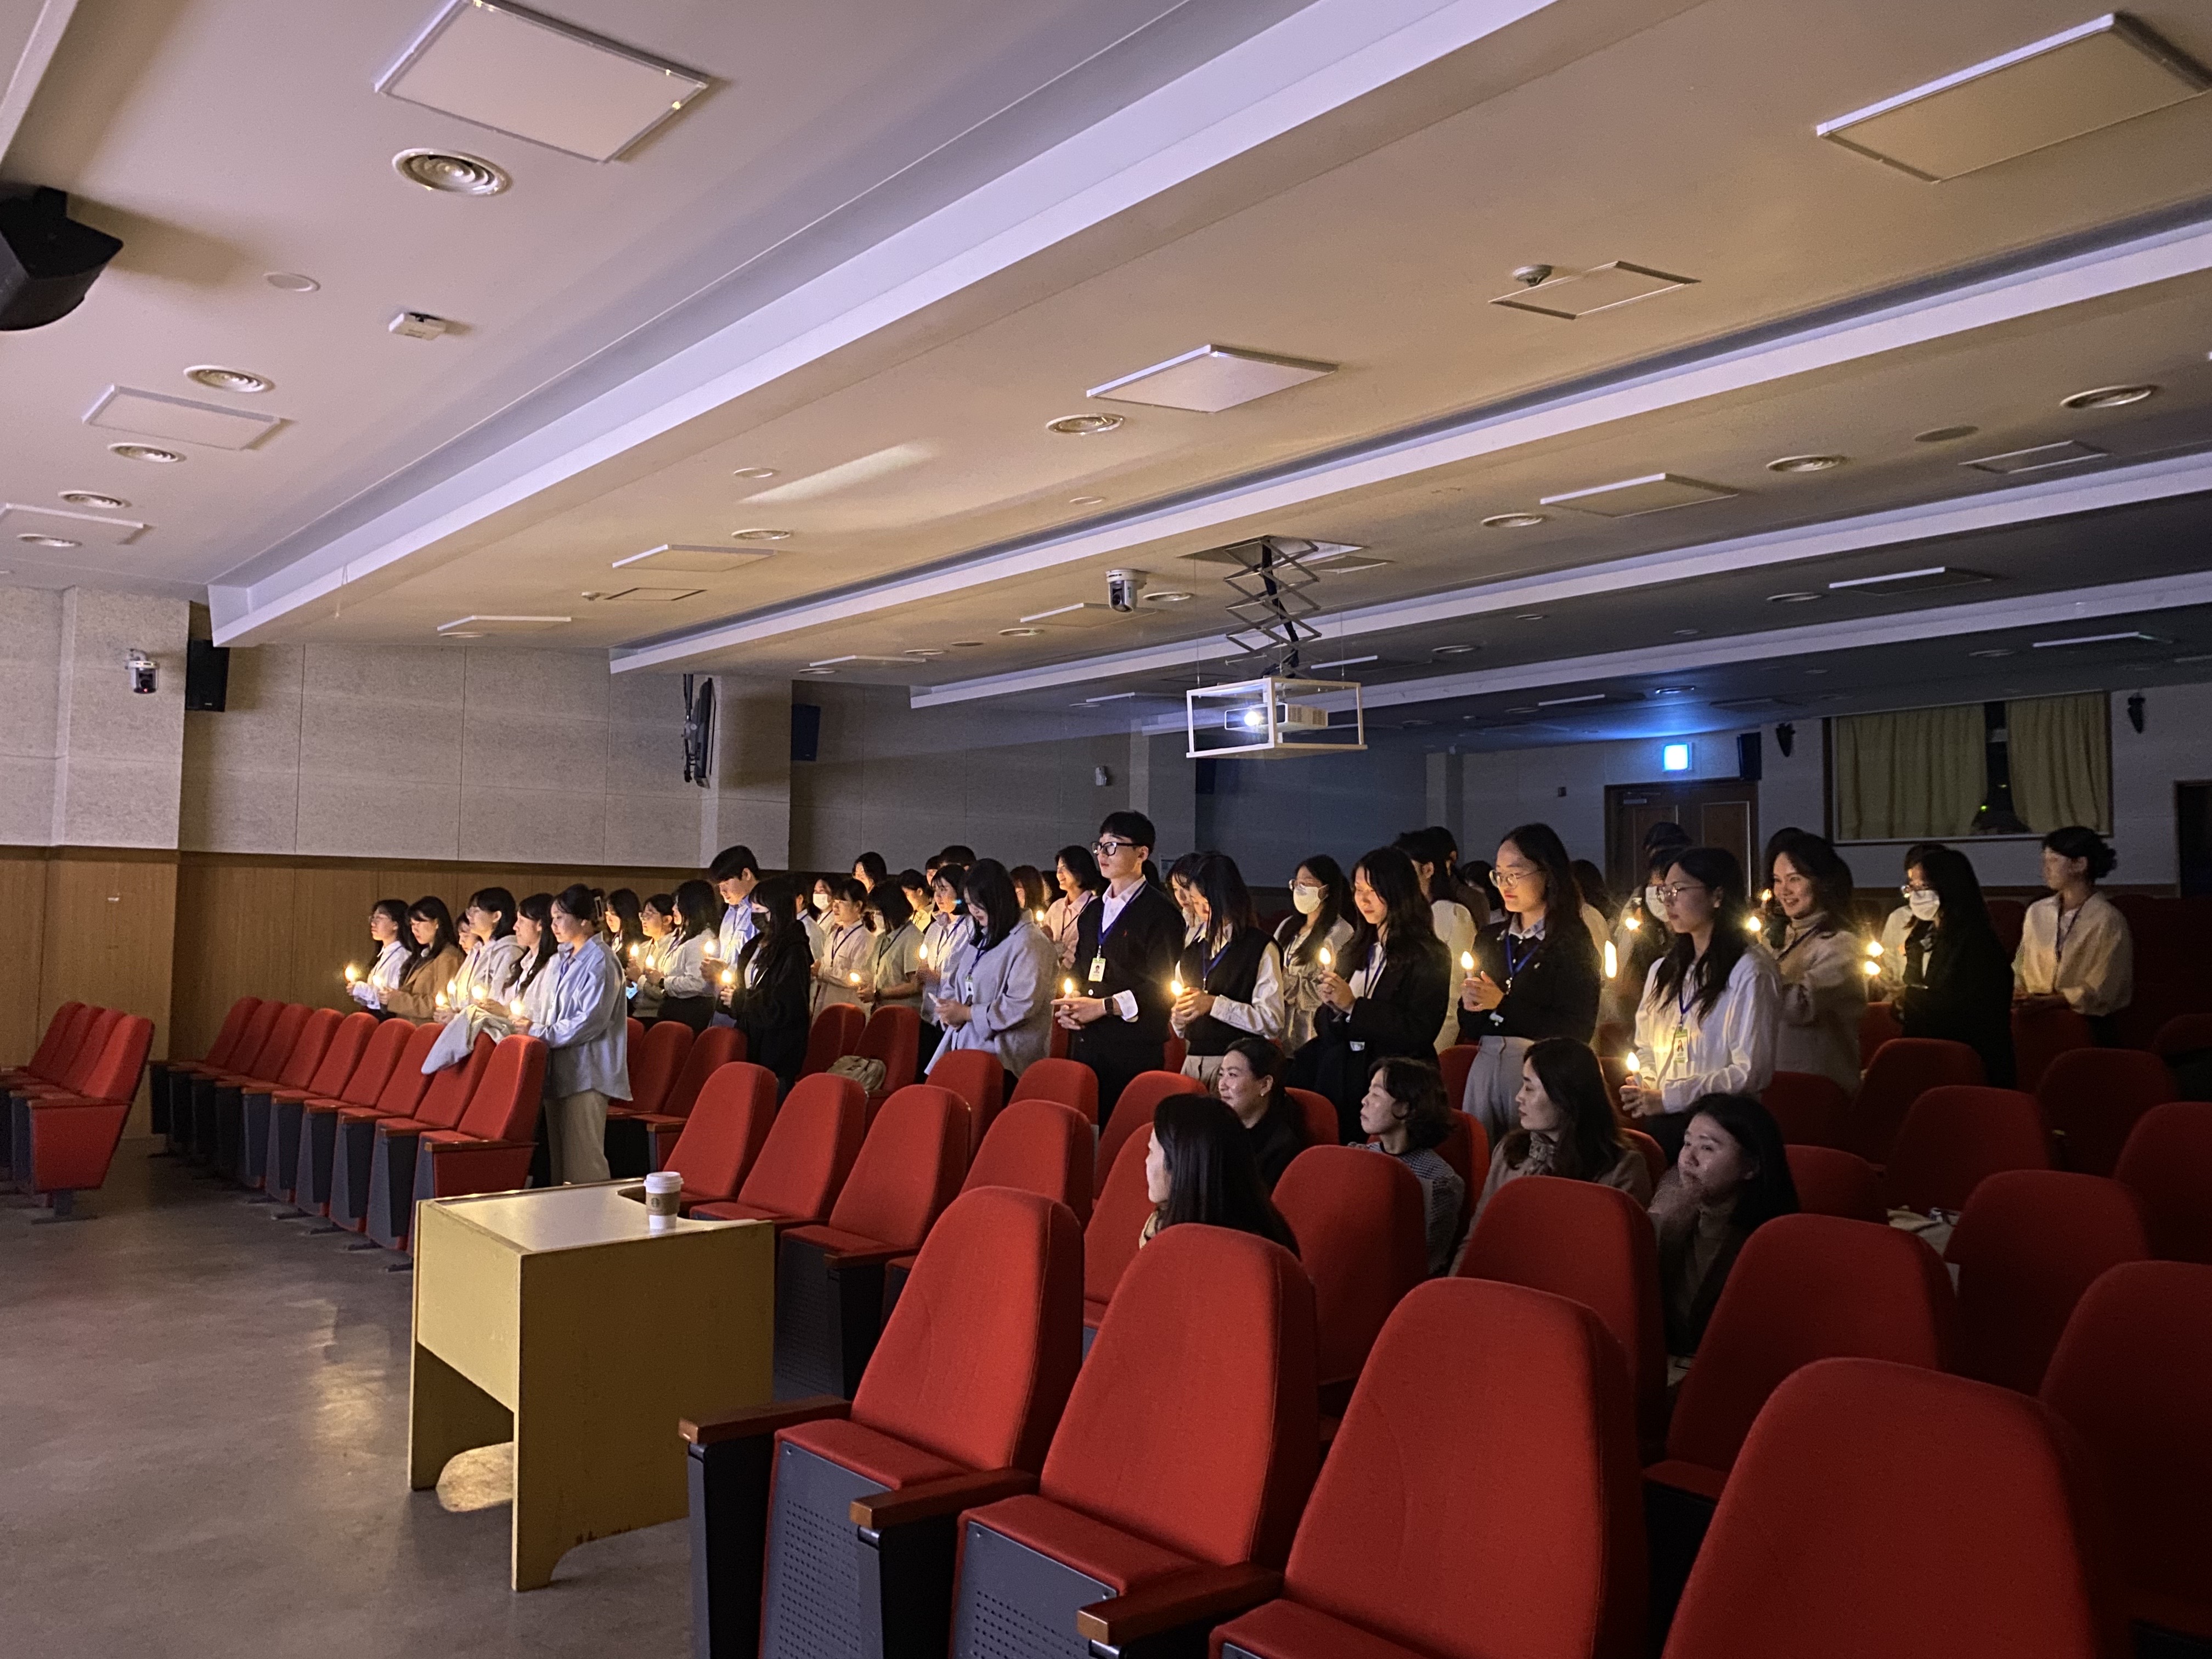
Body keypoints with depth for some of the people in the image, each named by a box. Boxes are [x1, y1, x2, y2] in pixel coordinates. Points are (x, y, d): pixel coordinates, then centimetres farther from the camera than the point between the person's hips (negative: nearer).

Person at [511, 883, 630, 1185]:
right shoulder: (565, 961, 17)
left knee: (583, 1161, -8)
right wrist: (533, 1023, 6)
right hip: (561, 1069, 9)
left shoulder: (599, 961, -10)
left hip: (587, 1072, -9)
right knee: (560, 1155, 12)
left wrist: (540, 1033, -15)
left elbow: (591, 1021, -18)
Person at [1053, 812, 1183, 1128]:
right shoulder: (1093, 911, 20)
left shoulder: (1161, 912, -5)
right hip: (1084, 1045, 7)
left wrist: (1104, 1006, -12)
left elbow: (1162, 989, -11)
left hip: (1133, 1052, -7)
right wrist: (1068, 1005, 7)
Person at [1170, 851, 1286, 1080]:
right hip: (1193, 1060, 5)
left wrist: (1214, 1005, -13)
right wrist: (1178, 1018, 1)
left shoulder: (1261, 948, -3)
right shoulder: (1193, 947, 15)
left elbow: (1272, 1021, -9)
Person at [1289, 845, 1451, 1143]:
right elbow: (1325, 1028, 15)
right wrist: (1331, 1006, -9)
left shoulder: (1428, 956, -4)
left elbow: (1419, 1031, -14)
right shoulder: (1355, 950, 16)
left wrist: (1353, 1007, -15)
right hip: (1339, 1081, 6)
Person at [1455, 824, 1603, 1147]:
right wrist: (1471, 1006, -9)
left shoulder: (1573, 942, -4)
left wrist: (1503, 1004, -11)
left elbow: (1578, 1031, -12)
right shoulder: (1490, 938, 12)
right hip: (1485, 1069, 5)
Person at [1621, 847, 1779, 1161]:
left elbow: (1751, 1072, -10)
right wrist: (1645, 1088, 2)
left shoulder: (1748, 972, -4)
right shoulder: (1663, 970, 19)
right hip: (1660, 1119, 6)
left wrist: (1668, 1098, -11)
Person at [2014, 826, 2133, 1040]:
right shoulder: (2037, 912, 15)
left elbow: (2098, 992, -7)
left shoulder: (2108, 921, -3)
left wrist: (2045, 1002, -18)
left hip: (2083, 1020, -4)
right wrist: (2016, 994, -4)